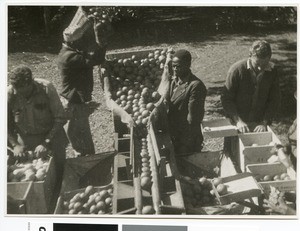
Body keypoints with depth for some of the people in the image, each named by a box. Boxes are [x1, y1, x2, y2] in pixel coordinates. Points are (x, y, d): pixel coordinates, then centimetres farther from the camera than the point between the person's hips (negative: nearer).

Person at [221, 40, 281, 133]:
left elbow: (274, 100, -2)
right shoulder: (237, 69, -17)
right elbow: (226, 98, -13)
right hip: (236, 124, -2)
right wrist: (238, 121, -22)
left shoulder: (271, 71, -7)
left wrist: (264, 123, -13)